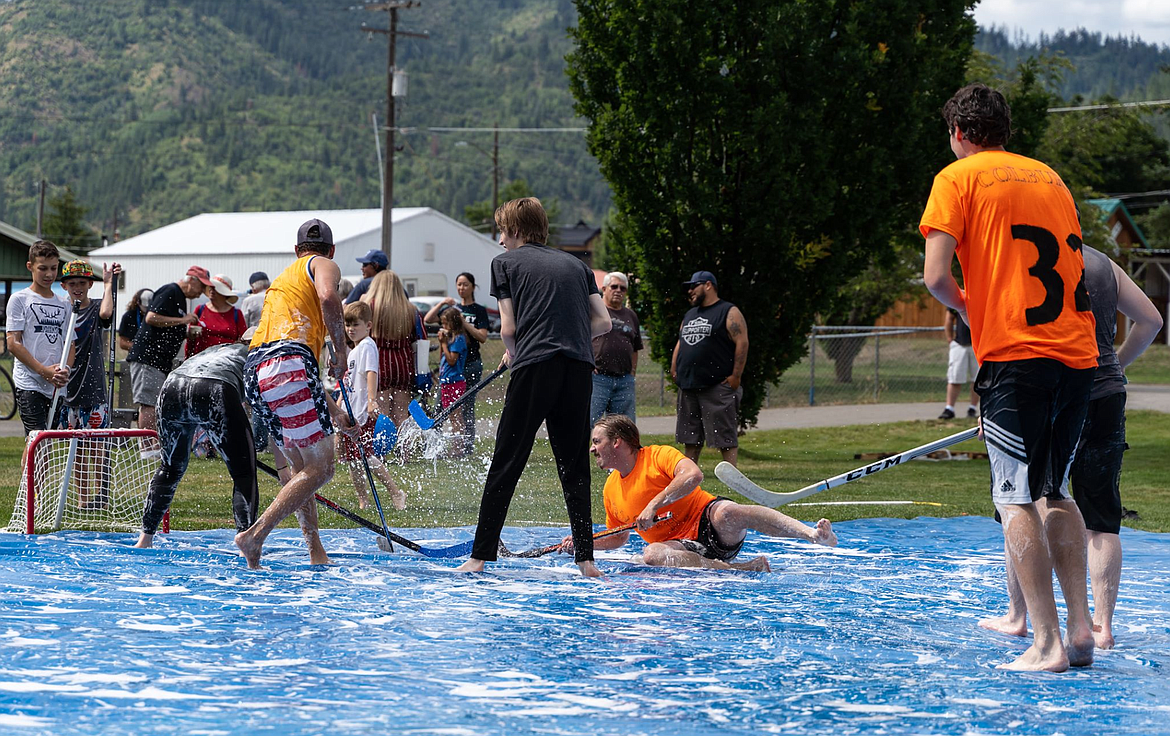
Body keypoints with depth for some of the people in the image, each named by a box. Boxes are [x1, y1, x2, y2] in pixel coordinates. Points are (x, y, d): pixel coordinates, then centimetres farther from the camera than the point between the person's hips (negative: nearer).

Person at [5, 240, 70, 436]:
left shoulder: (64, 305, 17)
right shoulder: (19, 299, 1)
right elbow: (13, 344, -5)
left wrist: (65, 370, -5)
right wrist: (44, 370, -14)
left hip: (56, 386, 5)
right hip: (29, 383, -5)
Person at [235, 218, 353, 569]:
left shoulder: (282, 279, 35)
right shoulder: (324, 265, 13)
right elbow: (327, 297, -15)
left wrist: (333, 410, 44)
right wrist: (341, 349, -1)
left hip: (254, 372, 8)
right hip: (287, 366, -8)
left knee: (301, 467, 17)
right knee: (320, 467, -7)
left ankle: (317, 555, 13)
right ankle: (255, 536, -19)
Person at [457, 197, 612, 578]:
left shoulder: (506, 262, 10)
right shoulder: (575, 264, 21)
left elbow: (508, 327, 4)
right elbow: (603, 322, 14)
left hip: (536, 366, -4)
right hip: (579, 368, 4)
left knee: (506, 465, 0)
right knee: (574, 467, 10)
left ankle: (480, 558, 0)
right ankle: (585, 559, 6)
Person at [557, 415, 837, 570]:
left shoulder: (658, 456, -3)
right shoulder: (610, 489, 16)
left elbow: (693, 475, -22)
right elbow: (618, 537, 30)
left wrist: (654, 505, -25)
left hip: (708, 524, -5)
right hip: (680, 545, 5)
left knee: (727, 513, -40)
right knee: (651, 555, -32)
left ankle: (816, 534, -50)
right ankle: (733, 569, -38)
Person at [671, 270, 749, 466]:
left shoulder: (729, 313, -3)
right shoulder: (690, 315, 22)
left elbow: (742, 343, -11)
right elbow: (680, 344, 27)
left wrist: (736, 376, -16)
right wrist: (674, 370, 14)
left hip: (718, 386, -8)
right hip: (688, 387, 8)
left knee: (725, 436, -8)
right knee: (690, 437, 11)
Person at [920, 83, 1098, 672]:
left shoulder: (957, 178, 2)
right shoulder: (1050, 178, 20)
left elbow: (935, 276, -7)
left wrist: (967, 309, 12)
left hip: (1015, 356, -6)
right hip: (1078, 353, 6)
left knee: (1017, 501, -3)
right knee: (1055, 493, 17)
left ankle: (1047, 644, -10)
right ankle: (1080, 629, 10)